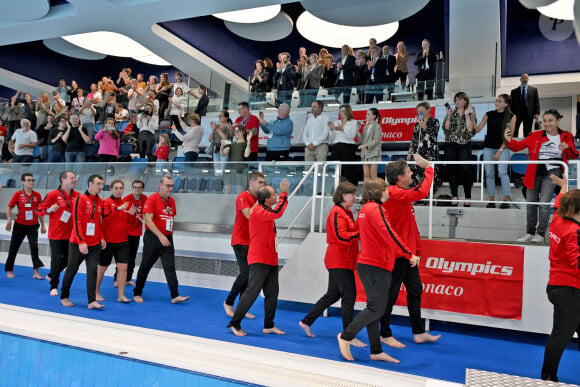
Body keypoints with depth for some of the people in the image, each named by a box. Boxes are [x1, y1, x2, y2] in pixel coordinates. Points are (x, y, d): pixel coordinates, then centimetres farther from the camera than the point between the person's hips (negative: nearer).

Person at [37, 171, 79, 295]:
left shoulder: (77, 195, 3)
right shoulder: (53, 195, -10)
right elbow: (39, 210, -5)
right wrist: (49, 210, -24)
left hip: (70, 234, 5)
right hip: (56, 234, -5)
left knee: (67, 259, 13)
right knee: (57, 260, -1)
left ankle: (51, 275, 39)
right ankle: (54, 286, 16)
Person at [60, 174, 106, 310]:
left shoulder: (100, 201, 8)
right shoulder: (80, 199, -10)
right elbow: (76, 221, -14)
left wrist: (101, 238, 8)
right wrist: (81, 241, -19)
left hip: (95, 244, 4)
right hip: (78, 243, -4)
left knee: (93, 271, -3)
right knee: (71, 270, 10)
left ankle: (92, 301, -3)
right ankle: (64, 297, 28)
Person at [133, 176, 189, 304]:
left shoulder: (172, 200, 9)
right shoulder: (152, 199, -11)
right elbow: (148, 220, -18)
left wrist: (169, 235, 13)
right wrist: (160, 236, -24)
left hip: (167, 239, 5)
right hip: (153, 238, -5)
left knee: (170, 267, -2)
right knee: (145, 266, 7)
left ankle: (175, 296, -4)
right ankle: (137, 294, 24)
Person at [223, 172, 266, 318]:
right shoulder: (243, 197, -10)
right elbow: (249, 215, -24)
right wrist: (260, 200, -18)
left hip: (252, 242, 7)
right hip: (241, 241, -7)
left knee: (249, 275, 6)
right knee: (245, 273, -12)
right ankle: (228, 302, 7)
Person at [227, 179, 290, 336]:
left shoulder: (266, 211, 13)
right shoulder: (258, 211, -17)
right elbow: (277, 213, -29)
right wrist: (284, 193, -21)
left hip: (270, 259, 10)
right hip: (259, 260, -10)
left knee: (272, 293, 11)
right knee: (252, 291, -7)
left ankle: (269, 326, 21)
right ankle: (235, 323, 5)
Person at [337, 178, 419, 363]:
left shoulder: (365, 209, 16)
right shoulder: (375, 209, -14)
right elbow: (389, 235, -21)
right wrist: (409, 254, -14)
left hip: (368, 264, 10)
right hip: (376, 266, -10)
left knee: (374, 308, 12)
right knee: (377, 309, -4)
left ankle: (376, 351, 19)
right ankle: (346, 337, 5)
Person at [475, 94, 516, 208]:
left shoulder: (511, 116, 1)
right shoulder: (489, 114, 6)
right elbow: (477, 129, 2)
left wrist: (500, 151, -10)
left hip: (503, 148, -3)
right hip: (488, 147, 3)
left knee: (502, 172, -16)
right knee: (489, 174, 2)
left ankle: (506, 200, -11)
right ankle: (491, 200, 8)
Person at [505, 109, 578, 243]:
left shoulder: (566, 136, 4)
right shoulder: (536, 135, 5)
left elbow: (574, 156, 8)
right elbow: (519, 145, 0)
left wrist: (568, 147, -13)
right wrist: (509, 141, -20)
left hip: (552, 172, -3)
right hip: (535, 172, 3)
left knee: (544, 203, -14)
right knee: (531, 203, 6)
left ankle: (540, 234, -4)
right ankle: (530, 233, 19)